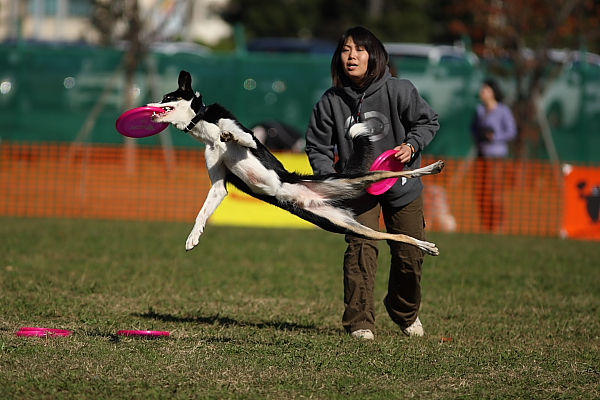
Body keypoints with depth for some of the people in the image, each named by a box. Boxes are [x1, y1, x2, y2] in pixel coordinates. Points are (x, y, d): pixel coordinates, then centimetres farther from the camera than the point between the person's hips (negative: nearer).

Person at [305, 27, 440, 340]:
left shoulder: (398, 91, -14)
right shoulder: (332, 101, -10)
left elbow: (428, 122, 0)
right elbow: (318, 146, 0)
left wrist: (411, 145, -18)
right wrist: (332, 180, -14)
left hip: (402, 185, 1)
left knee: (409, 253, 8)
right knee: (361, 247, -18)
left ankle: (406, 313, 34)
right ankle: (359, 322, -15)